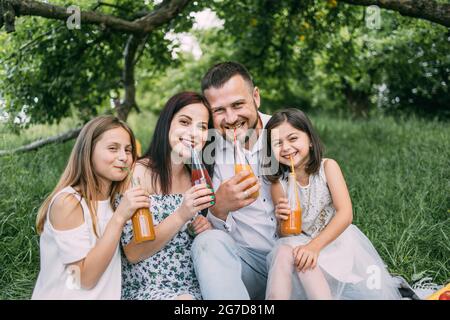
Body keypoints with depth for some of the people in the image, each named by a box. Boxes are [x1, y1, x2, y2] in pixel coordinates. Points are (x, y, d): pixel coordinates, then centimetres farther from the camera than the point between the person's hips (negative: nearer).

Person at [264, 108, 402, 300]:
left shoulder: (327, 167, -11)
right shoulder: (278, 183, -6)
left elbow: (345, 214, -20)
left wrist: (314, 246, -31)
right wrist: (282, 220, -24)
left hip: (335, 239, -2)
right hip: (302, 241, 3)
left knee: (303, 260, -31)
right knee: (283, 252, -29)